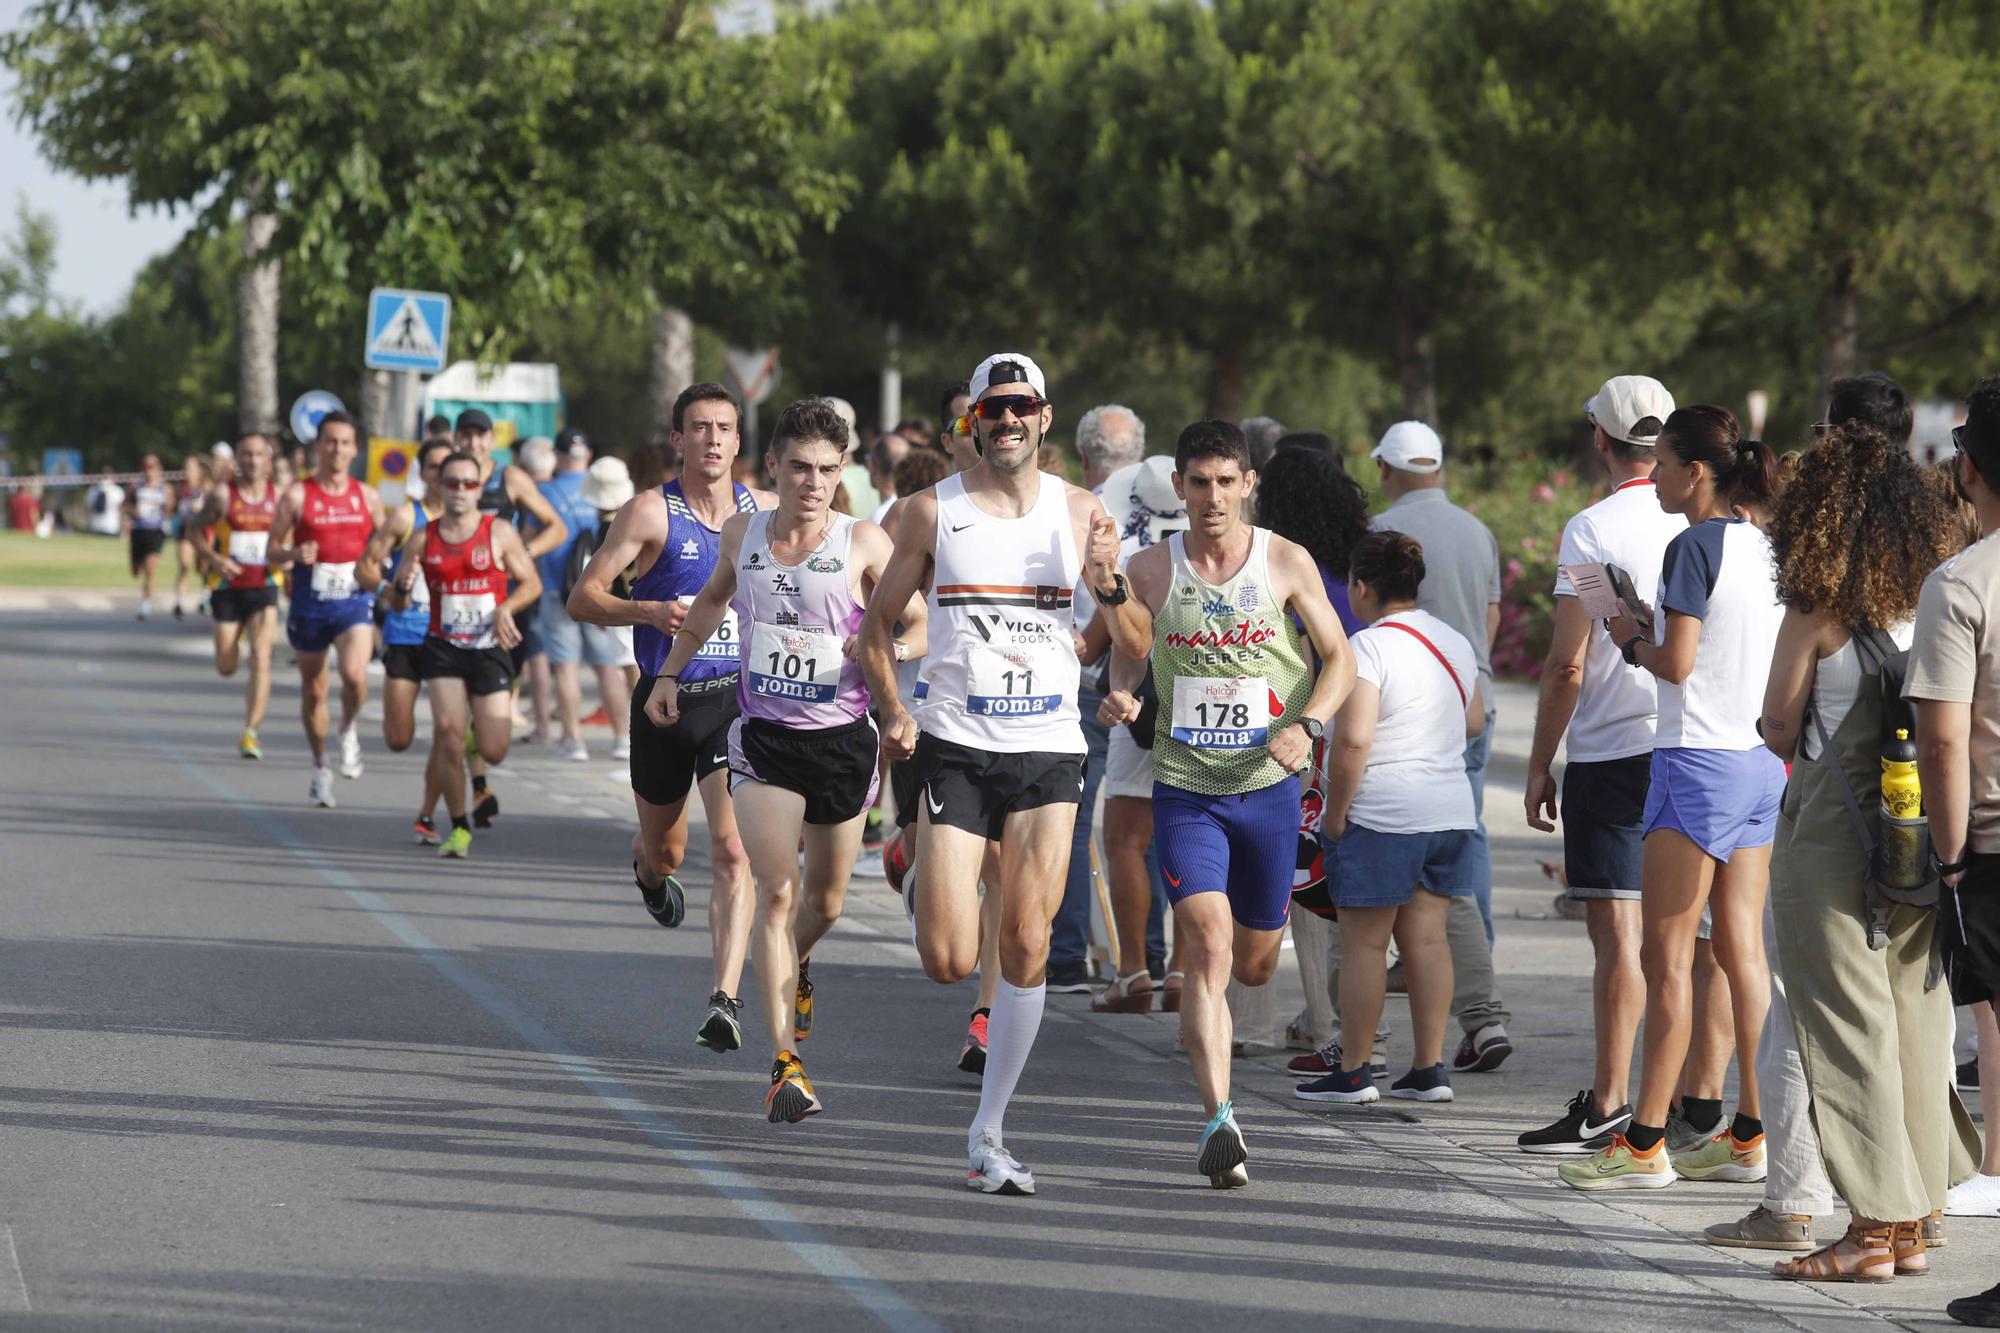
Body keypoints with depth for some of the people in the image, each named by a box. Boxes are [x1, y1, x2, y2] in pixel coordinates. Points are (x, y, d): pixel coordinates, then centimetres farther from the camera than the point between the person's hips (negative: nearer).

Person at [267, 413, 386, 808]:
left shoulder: (368, 497, 6)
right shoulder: (296, 496, -1)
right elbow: (273, 550, 1)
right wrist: (295, 555, -20)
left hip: (355, 602, 0)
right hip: (310, 604, 0)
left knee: (355, 674, -25)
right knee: (313, 690, 11)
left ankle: (349, 730, 5)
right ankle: (320, 768, 29)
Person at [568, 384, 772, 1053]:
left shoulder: (767, 511, 3)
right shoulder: (651, 511, -7)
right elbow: (583, 598, -8)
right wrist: (652, 611, -24)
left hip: (737, 699, 0)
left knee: (733, 849, -18)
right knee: (664, 852, 17)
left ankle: (725, 1003, -20)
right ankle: (647, 867, 56)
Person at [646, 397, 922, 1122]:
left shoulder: (865, 542, -8)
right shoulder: (741, 533, 1)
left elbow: (924, 627, -5)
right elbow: (713, 599, 23)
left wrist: (888, 648, -26)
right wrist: (670, 671, 21)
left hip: (841, 737, 0)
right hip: (763, 736, 0)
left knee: (824, 901, 15)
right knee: (778, 890, -14)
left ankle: (795, 963, 52)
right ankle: (785, 1064, -16)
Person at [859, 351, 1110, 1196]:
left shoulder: (1080, 511, 6)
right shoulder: (935, 510, 3)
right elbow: (877, 625, 10)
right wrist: (893, 712, -5)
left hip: (1050, 752, 1)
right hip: (956, 749, -1)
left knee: (1026, 946, -6)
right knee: (948, 961, -9)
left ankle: (988, 1137, 5)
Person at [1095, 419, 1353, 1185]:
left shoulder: (1286, 563, -1)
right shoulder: (1151, 568, 1)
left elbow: (1339, 659, 4)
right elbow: (1132, 656, 13)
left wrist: (1306, 725, -14)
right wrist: (1120, 695, -10)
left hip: (1267, 786, 1)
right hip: (1184, 787, -1)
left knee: (1255, 965, 11)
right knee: (1209, 948, -18)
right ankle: (1219, 1122, -22)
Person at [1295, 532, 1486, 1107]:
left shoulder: (1368, 648, -15)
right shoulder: (1454, 643, 10)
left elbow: (1352, 740, -22)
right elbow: (1475, 720, 21)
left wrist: (1334, 815, -14)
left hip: (1379, 820, -8)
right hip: (1449, 814, 8)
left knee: (1364, 943, 0)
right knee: (1426, 937, 10)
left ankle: (1354, 1070, 5)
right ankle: (1429, 1069, 10)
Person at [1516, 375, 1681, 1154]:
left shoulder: (1593, 529, -9)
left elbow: (1567, 665, -10)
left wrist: (1540, 764, -2)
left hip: (1611, 752, -5)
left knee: (1617, 933, -5)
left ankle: (1609, 1105, -6)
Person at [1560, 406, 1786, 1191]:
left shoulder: (1693, 547, -13)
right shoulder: (1762, 546, 11)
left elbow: (1677, 662, -19)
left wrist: (1633, 638, 2)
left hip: (1698, 763, -8)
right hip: (1762, 761, 8)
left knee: (1666, 957, -4)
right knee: (1743, 950, 10)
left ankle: (1644, 1143, -3)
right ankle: (1750, 1135, 11)